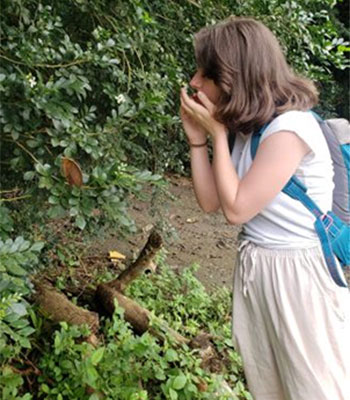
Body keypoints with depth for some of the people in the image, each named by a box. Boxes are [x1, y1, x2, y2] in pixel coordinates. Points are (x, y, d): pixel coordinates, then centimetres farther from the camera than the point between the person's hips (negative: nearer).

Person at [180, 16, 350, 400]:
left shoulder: (289, 128, -23)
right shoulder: (248, 127, 3)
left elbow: (236, 209, -20)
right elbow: (210, 201, 4)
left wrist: (218, 133, -16)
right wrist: (197, 137, -5)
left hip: (296, 274, -8)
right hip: (255, 269, 8)